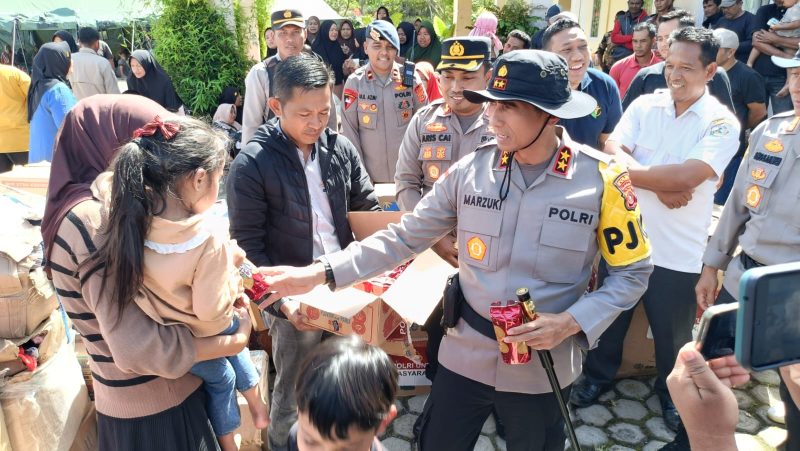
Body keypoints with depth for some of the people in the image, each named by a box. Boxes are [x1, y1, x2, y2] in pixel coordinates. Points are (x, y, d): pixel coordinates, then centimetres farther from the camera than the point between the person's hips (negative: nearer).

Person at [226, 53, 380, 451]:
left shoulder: (341, 149, 1)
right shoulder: (251, 165, -12)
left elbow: (368, 213, 8)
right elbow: (248, 247, -10)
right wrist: (282, 301, -18)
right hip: (296, 299, -4)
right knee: (295, 395, 14)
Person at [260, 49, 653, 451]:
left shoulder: (601, 178, -13)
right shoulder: (470, 170, -8)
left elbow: (632, 271, -4)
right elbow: (404, 238, -5)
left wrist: (571, 323, -18)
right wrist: (319, 273, -14)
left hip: (542, 366, -1)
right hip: (465, 356, 2)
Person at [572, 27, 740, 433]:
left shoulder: (722, 123, -9)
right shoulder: (644, 106, -1)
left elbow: (685, 177, -24)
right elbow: (611, 153, -14)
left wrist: (630, 170, -18)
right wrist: (660, 186, -23)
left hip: (677, 253, -2)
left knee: (673, 333, 17)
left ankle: (672, 392, 43)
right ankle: (598, 375, 43)